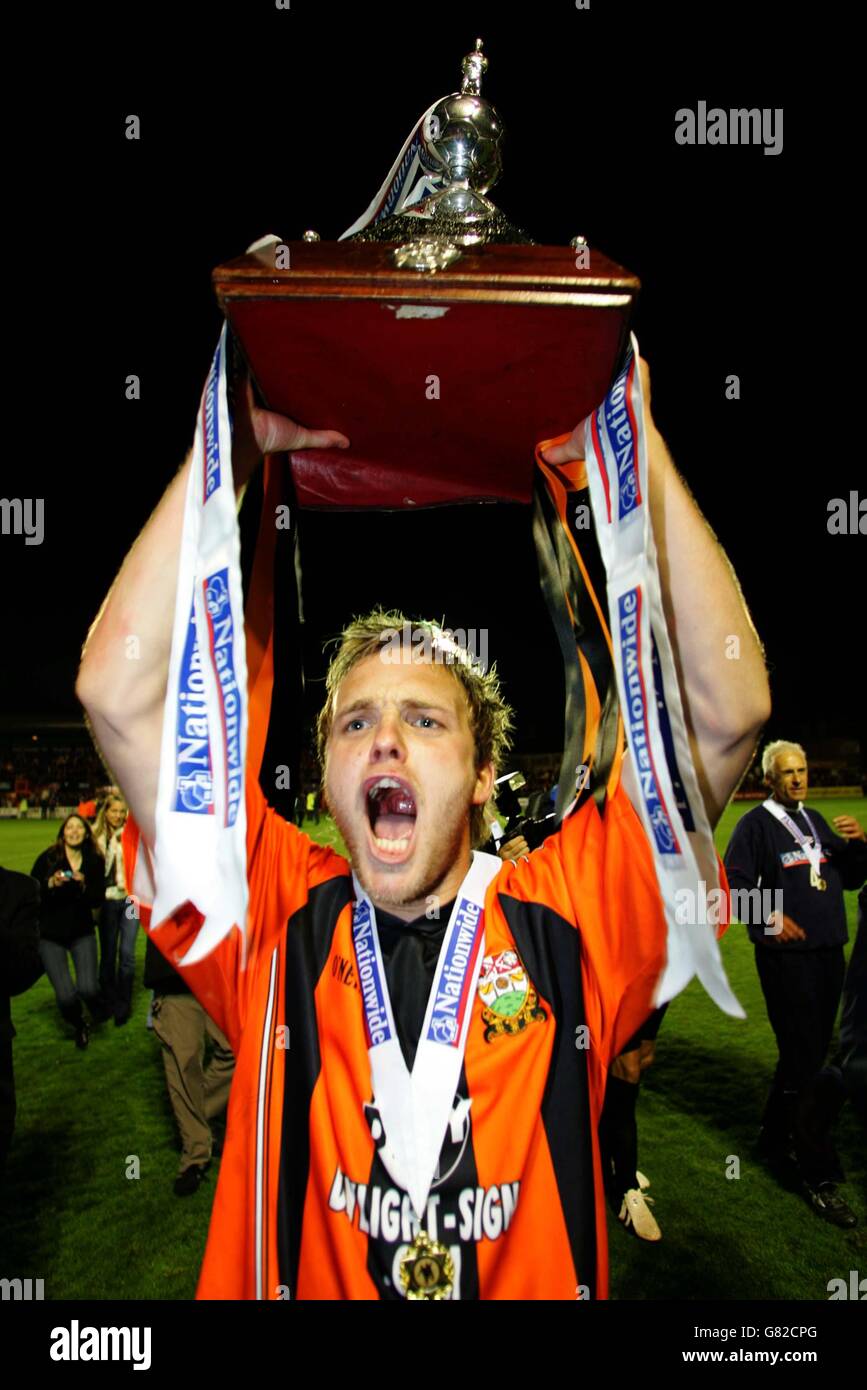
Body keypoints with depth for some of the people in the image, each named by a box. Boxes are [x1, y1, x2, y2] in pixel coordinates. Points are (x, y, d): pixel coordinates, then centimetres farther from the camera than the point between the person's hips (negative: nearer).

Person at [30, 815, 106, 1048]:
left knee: (87, 988, -17)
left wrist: (84, 885, -19)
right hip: (50, 934, -1)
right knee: (66, 996, -11)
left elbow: (98, 900, -1)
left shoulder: (95, 861, -1)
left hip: (82, 932, 1)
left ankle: (95, 1004, 23)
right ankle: (79, 1025, 25)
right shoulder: (48, 857, -9)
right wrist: (51, 883, -24)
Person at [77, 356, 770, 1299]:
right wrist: (233, 446, -12)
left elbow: (728, 713, -10)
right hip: (298, 1278, 0)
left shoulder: (565, 920, -4)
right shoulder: (276, 920, -3)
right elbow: (120, 694, -10)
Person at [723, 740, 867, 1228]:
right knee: (804, 1062, -5)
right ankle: (820, 1177, 2)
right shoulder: (755, 824, -6)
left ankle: (775, 1139, 33)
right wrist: (772, 918, -24)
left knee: (808, 1054, 16)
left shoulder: (816, 820, 14)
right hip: (787, 955, -7)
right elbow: (735, 883, -13)